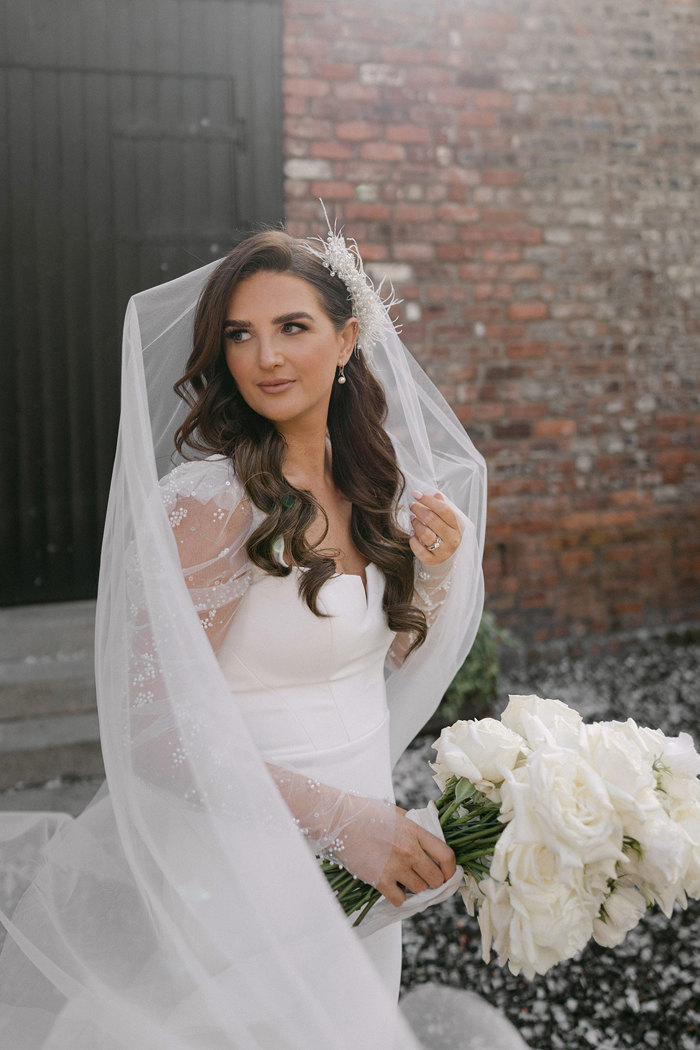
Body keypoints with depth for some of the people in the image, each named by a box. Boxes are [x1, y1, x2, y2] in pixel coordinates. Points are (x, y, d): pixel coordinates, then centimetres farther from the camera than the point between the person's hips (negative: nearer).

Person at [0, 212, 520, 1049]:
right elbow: (154, 728, -25)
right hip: (243, 877, -7)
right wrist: (342, 819, -27)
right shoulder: (213, 499, -21)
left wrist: (436, 568, -5)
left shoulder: (365, 485, 2)